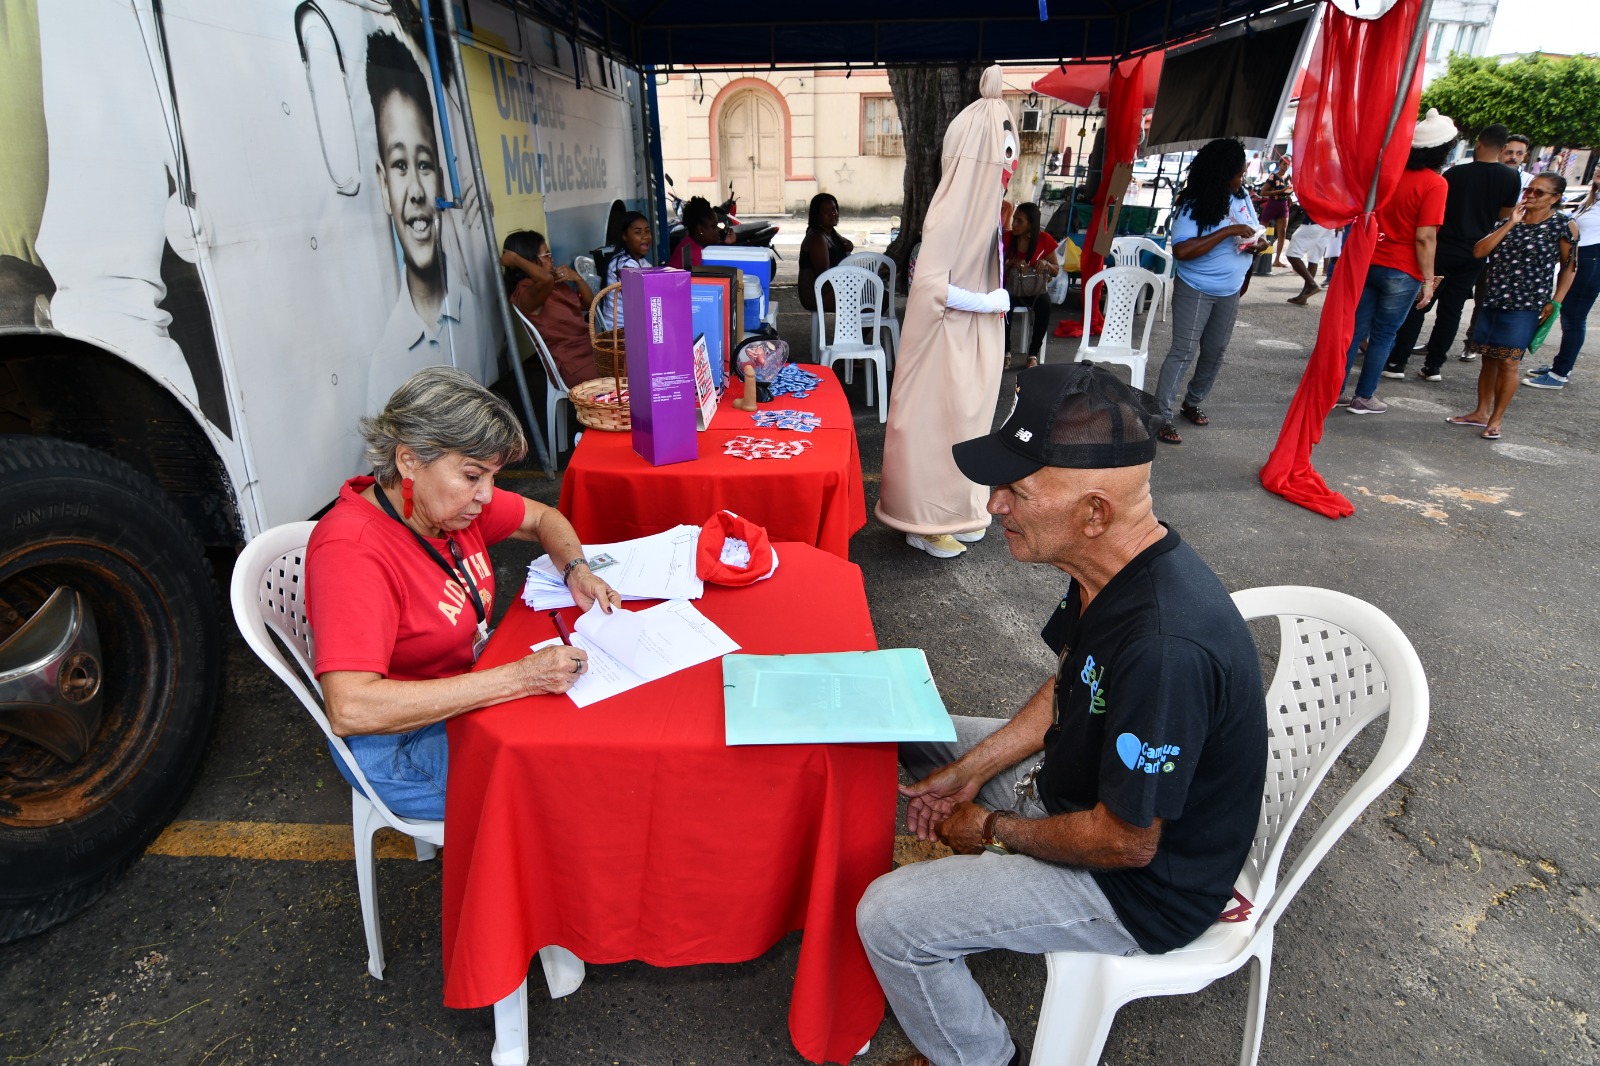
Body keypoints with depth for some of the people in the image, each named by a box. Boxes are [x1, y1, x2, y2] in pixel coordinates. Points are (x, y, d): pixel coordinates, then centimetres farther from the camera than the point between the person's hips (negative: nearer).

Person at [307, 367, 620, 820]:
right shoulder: (351, 549, -28)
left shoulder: (452, 500, -5)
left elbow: (543, 518, 14)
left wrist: (576, 569, -9)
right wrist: (517, 677, -39)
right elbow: (350, 709, -39)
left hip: (471, 693, 8)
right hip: (402, 745, -8)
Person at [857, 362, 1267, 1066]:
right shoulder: (1111, 566, -11)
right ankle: (958, 883, 35)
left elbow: (1126, 843, -28)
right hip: (1083, 782, 8)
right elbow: (1066, 688, 6)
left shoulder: (1165, 645, -39)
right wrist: (970, 771, -1)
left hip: (1144, 883, -8)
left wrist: (995, 828, -12)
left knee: (887, 917, -12)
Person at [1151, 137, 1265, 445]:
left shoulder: (1242, 198, 1)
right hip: (1195, 290, -7)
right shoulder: (1194, 206, -19)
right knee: (1183, 351, -11)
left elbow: (1255, 232, 15)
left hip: (1230, 292, 7)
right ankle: (1162, 416, -9)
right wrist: (1228, 232, -29)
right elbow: (1182, 251, -30)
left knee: (1215, 351, 12)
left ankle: (1193, 402, 29)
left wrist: (1258, 243, -9)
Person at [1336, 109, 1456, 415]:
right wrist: (1428, 279, -10)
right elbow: (1425, 237, -17)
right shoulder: (1435, 184, -13)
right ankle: (1364, 398, 11)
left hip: (1367, 263, 5)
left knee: (1357, 329, 9)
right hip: (1401, 272, -5)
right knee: (1383, 336, 5)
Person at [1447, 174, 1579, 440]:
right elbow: (1480, 251, -3)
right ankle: (1481, 412, 20)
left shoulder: (1563, 226, 0)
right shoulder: (1509, 221, 11)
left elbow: (1569, 267, 3)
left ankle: (1496, 419, 4)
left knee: (1508, 362, -5)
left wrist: (1554, 302, -4)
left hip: (1525, 306, -4)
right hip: (1492, 300, 4)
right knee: (1489, 358, 9)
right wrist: (1511, 224, -6)